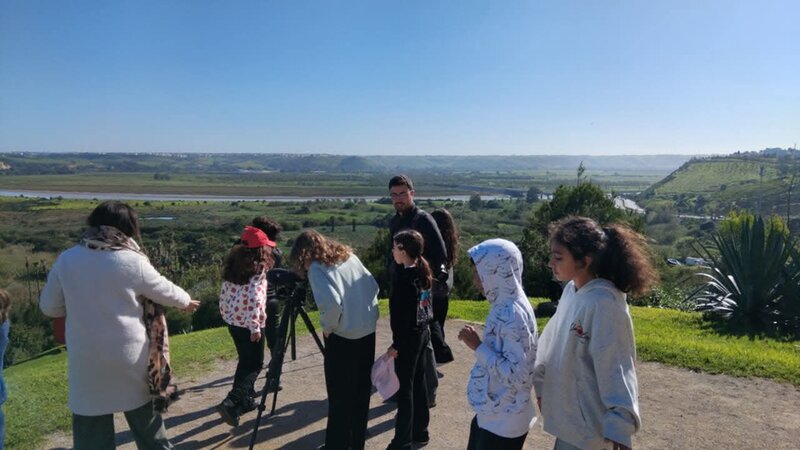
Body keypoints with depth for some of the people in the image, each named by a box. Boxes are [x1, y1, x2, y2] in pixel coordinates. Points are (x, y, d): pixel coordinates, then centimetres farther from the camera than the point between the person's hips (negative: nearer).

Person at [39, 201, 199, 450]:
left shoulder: (66, 260, -4)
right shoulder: (133, 261, -11)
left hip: (86, 360, 1)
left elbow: (49, 307, 8)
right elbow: (165, 290, 4)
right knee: (146, 421, 19)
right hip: (130, 357, -1)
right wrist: (186, 301, 23)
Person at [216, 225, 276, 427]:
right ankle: (231, 402, -9)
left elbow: (224, 293, 12)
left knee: (245, 361, 19)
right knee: (254, 364, 2)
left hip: (232, 320, 8)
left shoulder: (233, 265, 7)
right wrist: (255, 327, -20)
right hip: (248, 323, -8)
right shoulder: (258, 268, -16)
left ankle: (245, 399, 28)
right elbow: (254, 299, -23)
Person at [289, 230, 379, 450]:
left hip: (342, 337, -7)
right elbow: (373, 286, 12)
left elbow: (331, 303, -24)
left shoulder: (317, 268, -11)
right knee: (361, 391, 18)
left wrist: (327, 328, -9)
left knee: (340, 396, 6)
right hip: (368, 331, 7)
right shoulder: (349, 256, 9)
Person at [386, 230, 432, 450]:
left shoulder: (403, 277, -21)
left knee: (405, 389, 1)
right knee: (418, 384, 17)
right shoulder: (422, 273, 5)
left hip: (408, 337, -9)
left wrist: (396, 344, -15)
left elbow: (402, 315, -21)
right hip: (423, 333, 9)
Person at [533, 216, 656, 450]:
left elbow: (615, 368, -23)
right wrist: (542, 384, 14)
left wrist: (619, 425, -21)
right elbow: (552, 339, 9)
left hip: (587, 422, -7)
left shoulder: (603, 303, -24)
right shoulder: (572, 290, -1)